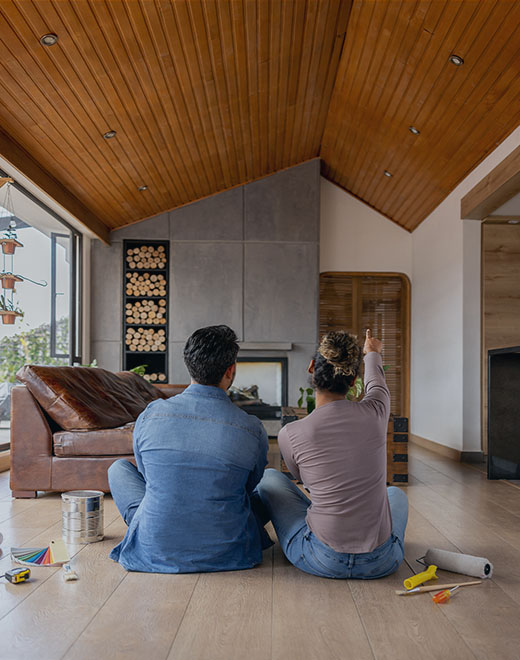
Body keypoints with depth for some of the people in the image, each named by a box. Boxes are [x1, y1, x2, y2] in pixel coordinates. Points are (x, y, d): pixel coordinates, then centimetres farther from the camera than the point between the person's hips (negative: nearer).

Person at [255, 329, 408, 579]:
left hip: (321, 561, -2)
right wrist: (373, 353, 40)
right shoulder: (375, 412, -10)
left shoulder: (290, 434, -15)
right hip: (381, 563, 3)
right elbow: (377, 385, 17)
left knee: (269, 477, 23)